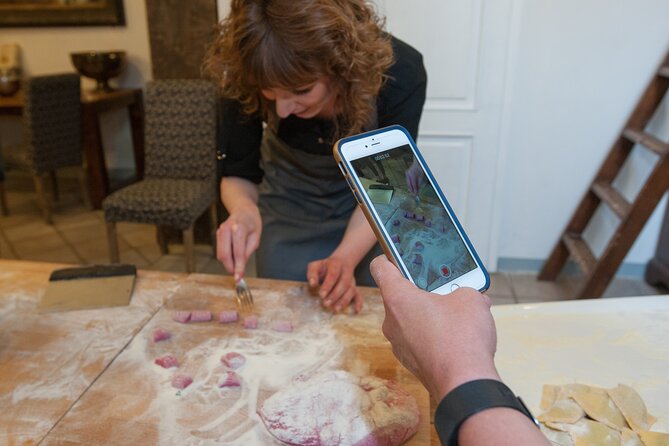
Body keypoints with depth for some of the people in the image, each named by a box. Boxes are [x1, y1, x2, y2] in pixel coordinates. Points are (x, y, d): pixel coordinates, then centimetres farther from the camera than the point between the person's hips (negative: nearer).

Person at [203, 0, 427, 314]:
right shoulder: (246, 78, -30)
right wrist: (243, 210, -40)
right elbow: (237, 175, -17)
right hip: (289, 198, 1)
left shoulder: (399, 73, -33)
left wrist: (344, 259, -39)